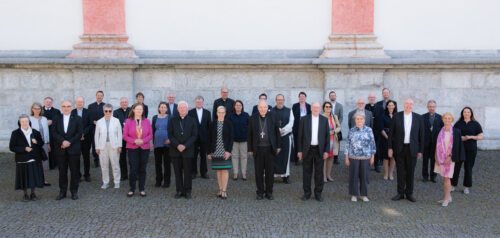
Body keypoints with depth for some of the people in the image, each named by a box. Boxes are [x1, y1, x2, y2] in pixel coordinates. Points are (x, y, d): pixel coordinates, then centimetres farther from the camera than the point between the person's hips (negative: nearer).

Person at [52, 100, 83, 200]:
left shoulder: (77, 119, 3)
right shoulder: (57, 119, 8)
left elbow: (79, 133, -4)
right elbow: (54, 132, 0)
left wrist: (69, 142, -14)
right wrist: (62, 141, -15)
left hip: (73, 149, -2)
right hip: (61, 149, 2)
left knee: (74, 171, 3)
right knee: (62, 171, 6)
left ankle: (74, 191, 12)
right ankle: (62, 192, 14)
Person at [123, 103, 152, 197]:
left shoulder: (146, 121, 3)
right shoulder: (128, 121, -2)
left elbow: (150, 135, 2)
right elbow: (125, 135, -3)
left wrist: (143, 141, -14)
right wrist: (134, 141, -16)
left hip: (145, 148, 2)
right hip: (132, 148, -1)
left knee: (142, 169, 7)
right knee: (133, 169, -3)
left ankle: (142, 189, 15)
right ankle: (132, 189, 9)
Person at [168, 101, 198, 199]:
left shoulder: (192, 120, 4)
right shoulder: (173, 120, 8)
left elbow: (194, 135, -1)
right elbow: (170, 135, 3)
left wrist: (185, 146, -12)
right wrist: (177, 145, -11)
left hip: (188, 150, -1)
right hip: (175, 150, 1)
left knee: (188, 172, 2)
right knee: (178, 172, 4)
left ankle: (187, 191, 9)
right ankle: (179, 191, 11)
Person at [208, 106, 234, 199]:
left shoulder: (228, 123, 0)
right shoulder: (212, 124, 4)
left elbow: (231, 138, -3)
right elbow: (209, 139, 6)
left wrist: (229, 151, -12)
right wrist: (209, 152, 3)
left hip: (225, 151, -2)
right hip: (215, 151, 2)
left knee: (225, 170, -3)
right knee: (218, 171, 7)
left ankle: (224, 191, 0)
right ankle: (220, 189, 13)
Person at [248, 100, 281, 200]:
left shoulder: (272, 118, 1)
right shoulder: (253, 119, 1)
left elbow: (277, 133, 6)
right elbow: (249, 135, 3)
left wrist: (278, 146, 3)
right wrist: (250, 149, 1)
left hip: (270, 149, 0)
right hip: (258, 149, 0)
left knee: (269, 172, 6)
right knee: (259, 172, 6)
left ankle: (269, 192, 16)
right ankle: (260, 192, 16)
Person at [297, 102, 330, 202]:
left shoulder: (324, 120, 3)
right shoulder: (304, 119, 1)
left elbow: (327, 136, 3)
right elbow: (300, 135, 2)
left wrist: (326, 150, -3)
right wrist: (299, 150, -1)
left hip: (319, 150, 1)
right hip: (307, 149, 0)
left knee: (319, 172, 6)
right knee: (307, 172, 6)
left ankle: (318, 193, 15)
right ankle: (307, 193, 16)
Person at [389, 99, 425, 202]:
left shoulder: (418, 118, 1)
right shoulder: (397, 116, -1)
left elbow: (421, 135, 3)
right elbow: (391, 133, 1)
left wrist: (420, 150, 1)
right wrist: (390, 147, -2)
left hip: (412, 149, 0)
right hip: (399, 148, 0)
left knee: (410, 172, 7)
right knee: (400, 171, 7)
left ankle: (409, 193, 18)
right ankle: (400, 193, 16)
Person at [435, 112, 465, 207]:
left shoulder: (456, 131, -6)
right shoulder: (440, 131, 3)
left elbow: (456, 146, -8)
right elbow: (437, 144, 7)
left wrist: (450, 157, -13)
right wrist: (437, 157, 2)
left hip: (449, 158, -4)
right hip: (440, 157, 4)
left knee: (446, 178, -5)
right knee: (444, 178, 11)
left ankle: (446, 199, 3)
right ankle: (448, 197, 23)